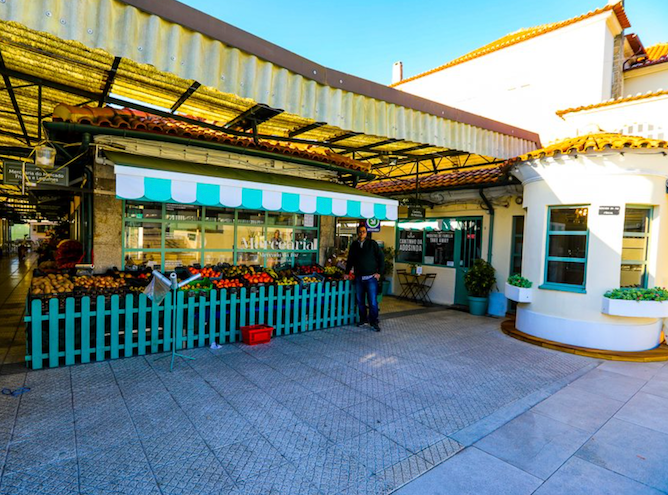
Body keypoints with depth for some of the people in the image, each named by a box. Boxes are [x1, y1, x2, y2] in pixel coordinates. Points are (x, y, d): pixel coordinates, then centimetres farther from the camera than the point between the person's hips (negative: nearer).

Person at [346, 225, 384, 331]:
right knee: (360, 301, 10)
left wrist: (379, 272, -4)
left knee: (373, 301, -4)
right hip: (358, 278, 4)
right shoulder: (354, 245, 9)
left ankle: (374, 322, 7)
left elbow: (381, 258, 0)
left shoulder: (372, 243, -2)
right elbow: (350, 260, 19)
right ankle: (363, 319, 25)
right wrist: (347, 272, 15)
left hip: (371, 277, -4)